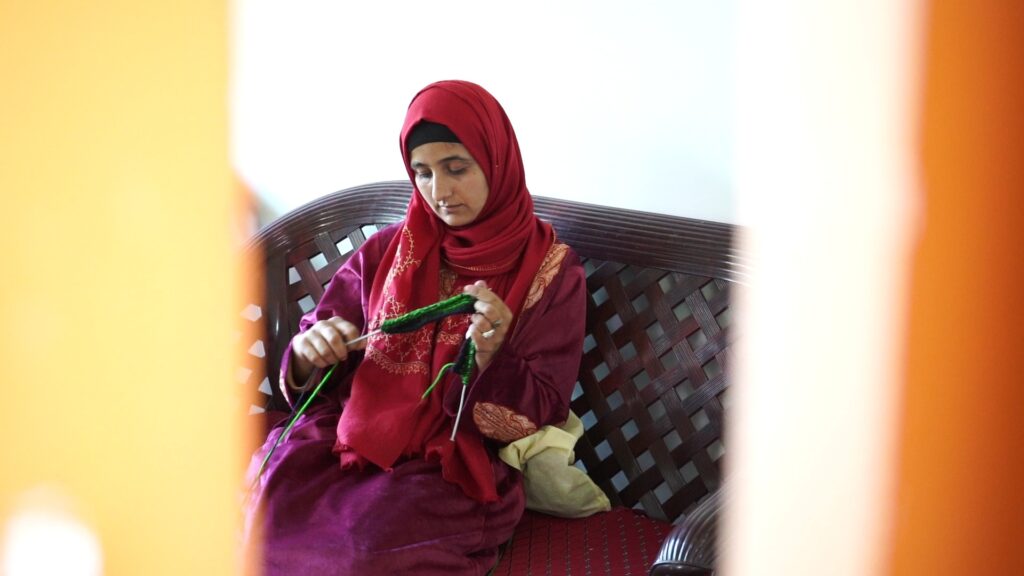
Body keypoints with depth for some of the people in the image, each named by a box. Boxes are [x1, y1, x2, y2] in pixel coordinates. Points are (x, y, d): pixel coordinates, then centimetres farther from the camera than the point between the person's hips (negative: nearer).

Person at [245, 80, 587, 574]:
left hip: (463, 459, -3)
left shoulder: (550, 270, -1)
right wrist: (309, 352, -13)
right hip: (362, 434, 3)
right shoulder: (387, 251, 7)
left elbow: (542, 410, -3)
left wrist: (491, 357, -24)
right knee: (273, 486, -27)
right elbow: (318, 338, 12)